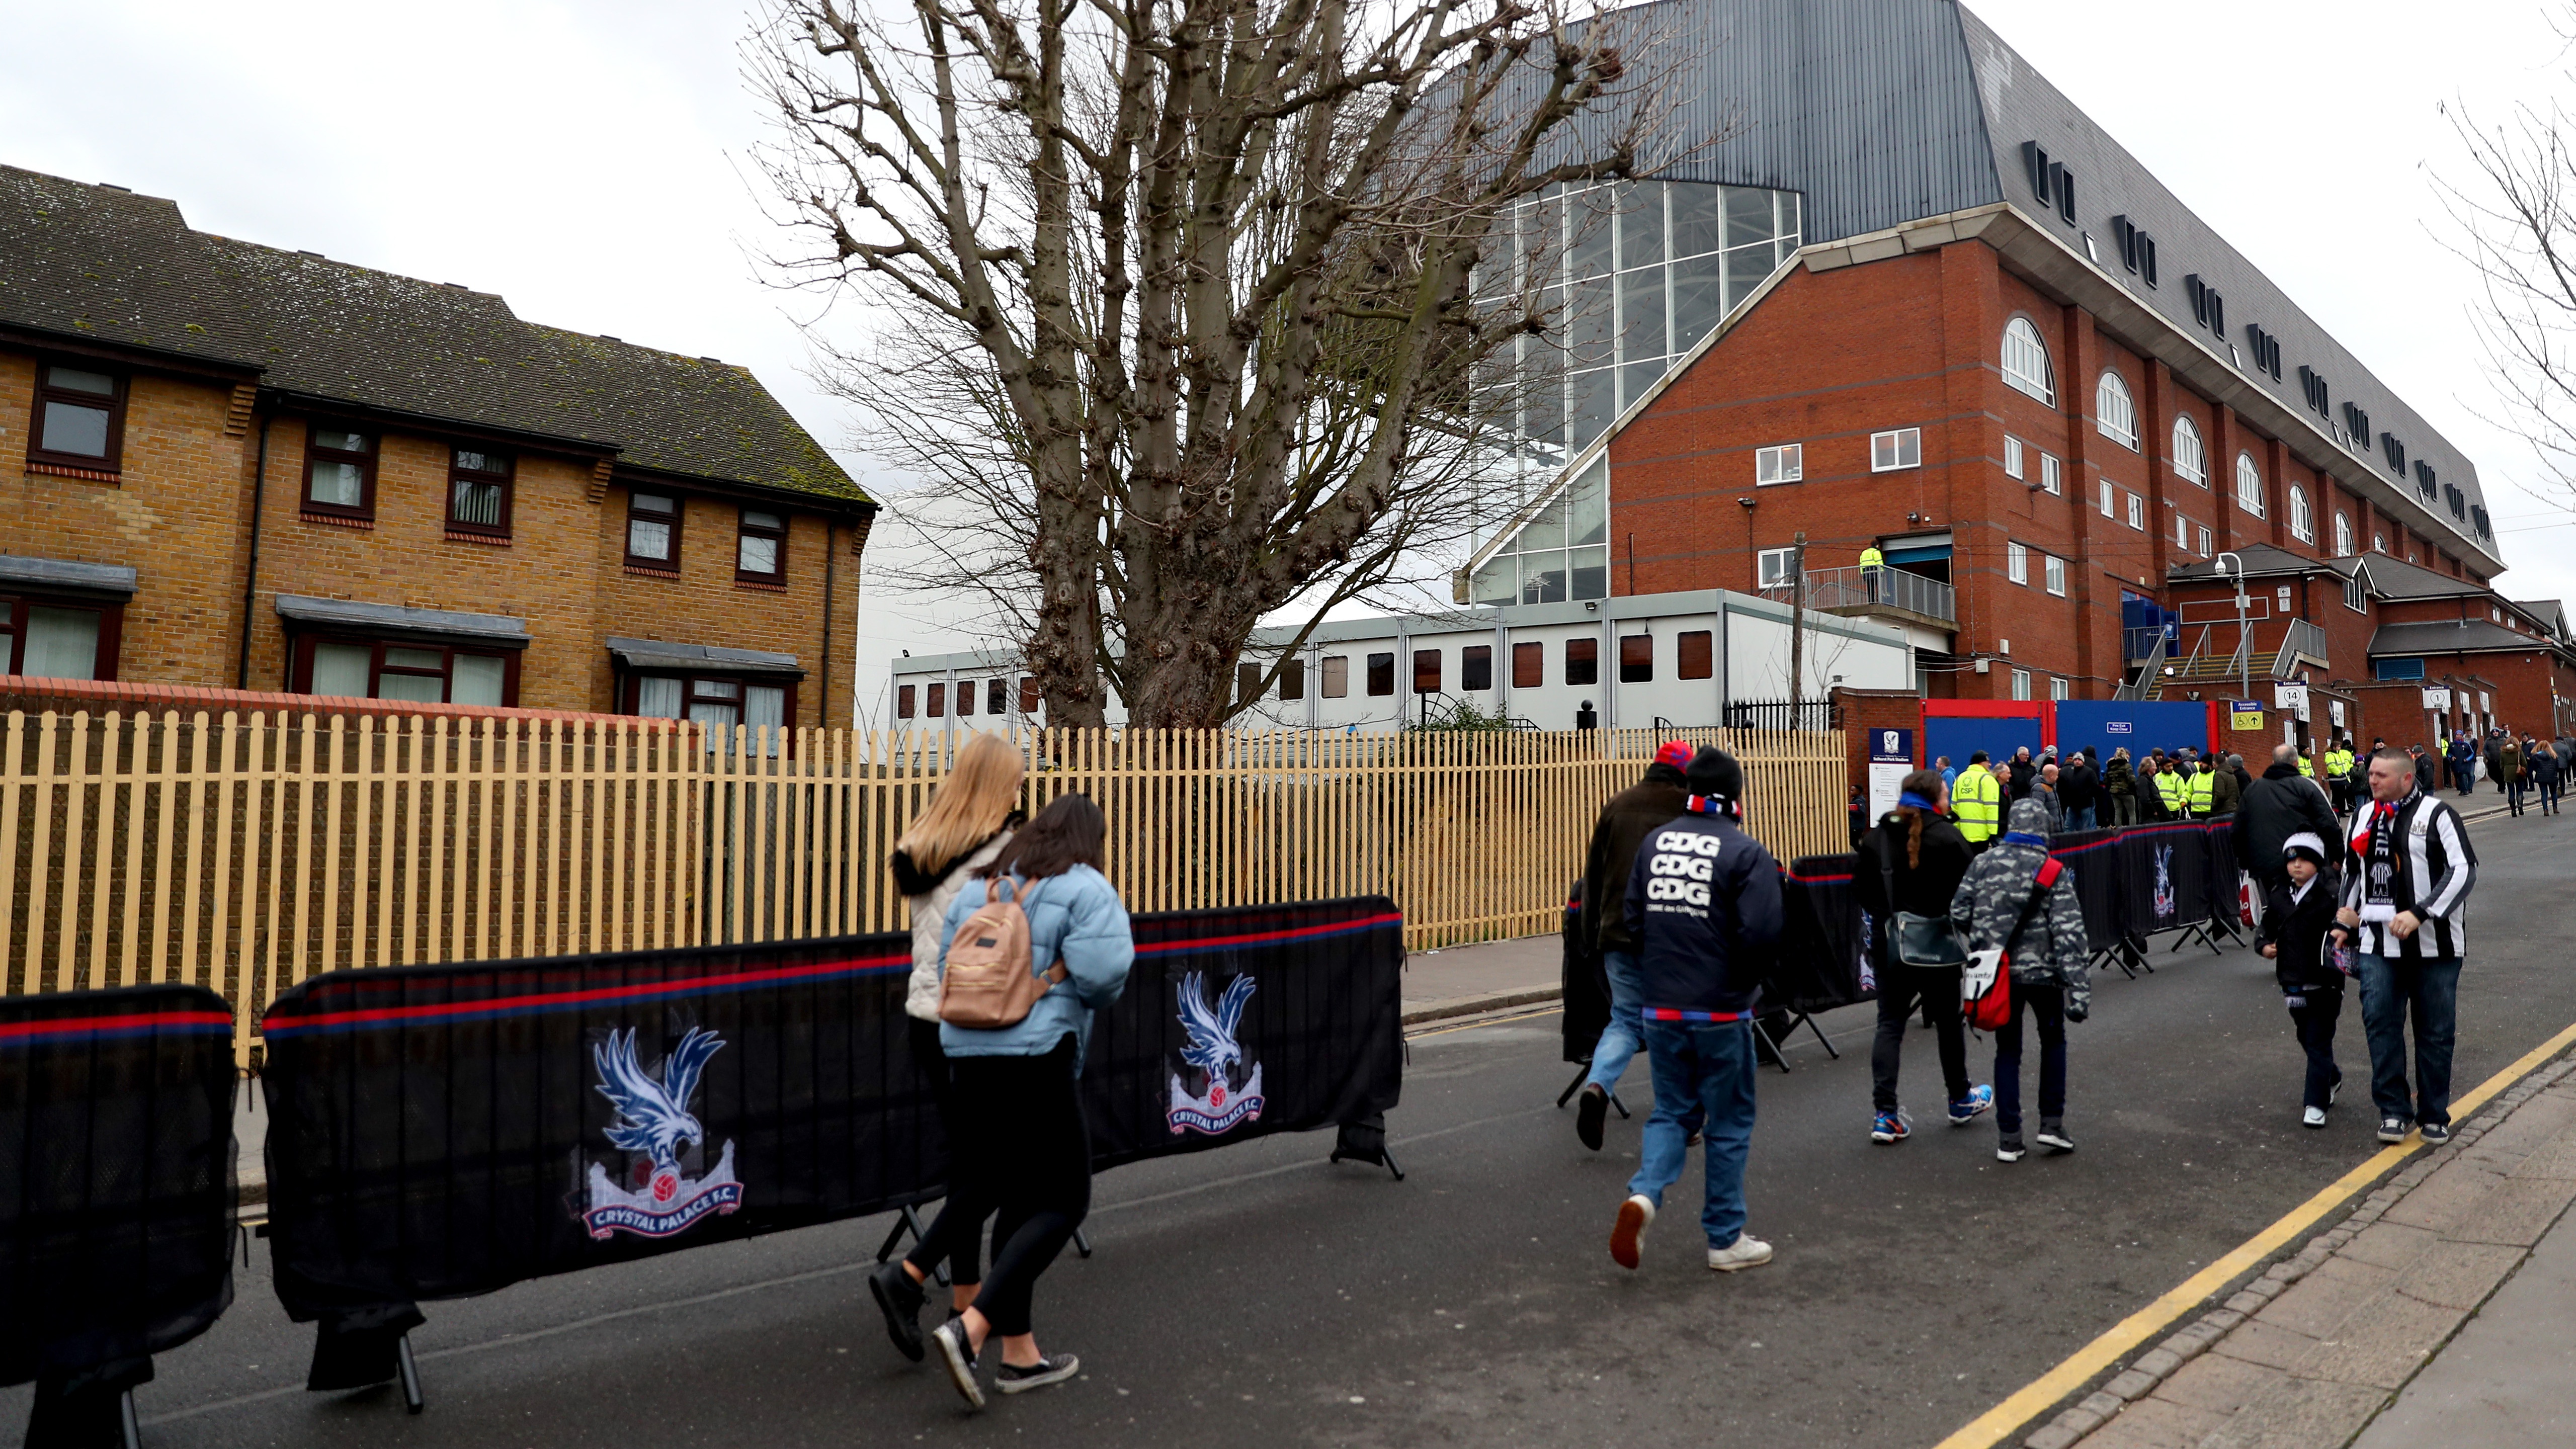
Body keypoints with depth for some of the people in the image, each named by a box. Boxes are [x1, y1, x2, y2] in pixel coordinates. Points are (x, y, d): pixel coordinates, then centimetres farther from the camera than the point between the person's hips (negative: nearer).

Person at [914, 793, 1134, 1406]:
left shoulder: (978, 888, 14)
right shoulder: (1084, 889, -6)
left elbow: (947, 970, 12)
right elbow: (1103, 977, -16)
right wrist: (1058, 985, 5)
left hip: (970, 1055, 8)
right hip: (1039, 1057, -7)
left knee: (1020, 1200, 16)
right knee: (1063, 1203, 3)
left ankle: (1019, 1354, 21)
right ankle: (970, 1328, -10)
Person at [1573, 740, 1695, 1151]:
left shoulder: (1618, 805, 7)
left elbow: (1593, 873, 11)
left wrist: (1592, 930, 19)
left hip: (1619, 934, 3)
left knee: (1625, 1020, 12)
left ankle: (1597, 1086, -13)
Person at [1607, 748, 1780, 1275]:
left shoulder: (1654, 843, 4)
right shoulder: (1745, 852, -12)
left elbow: (1633, 919, 6)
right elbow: (1762, 934, -18)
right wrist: (1748, 980, 1)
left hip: (1661, 1008, 4)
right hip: (1722, 1012, -4)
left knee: (1672, 1112, 16)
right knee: (1729, 1124, 10)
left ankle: (1644, 1193, -8)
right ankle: (1726, 1240, 19)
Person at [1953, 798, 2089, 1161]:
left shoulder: (1985, 863, -3)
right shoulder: (2055, 872, -9)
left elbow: (1959, 913, -2)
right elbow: (2069, 933, -14)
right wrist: (2079, 990, -15)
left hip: (1998, 971, 2)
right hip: (2041, 971, -2)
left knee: (2007, 1050, 11)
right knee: (2053, 1040, 21)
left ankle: (2009, 1140, 10)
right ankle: (2052, 1125, 18)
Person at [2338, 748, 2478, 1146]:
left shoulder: (2436, 813, -8)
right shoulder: (2365, 816, 11)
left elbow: (2464, 869, -15)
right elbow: (2352, 867, 25)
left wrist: (2419, 913, -23)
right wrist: (2347, 908, 12)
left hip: (2434, 945, -4)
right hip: (2379, 943, 4)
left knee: (2435, 1031, 6)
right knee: (2380, 1022, -4)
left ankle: (2434, 1115, 19)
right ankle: (2393, 1110, 5)